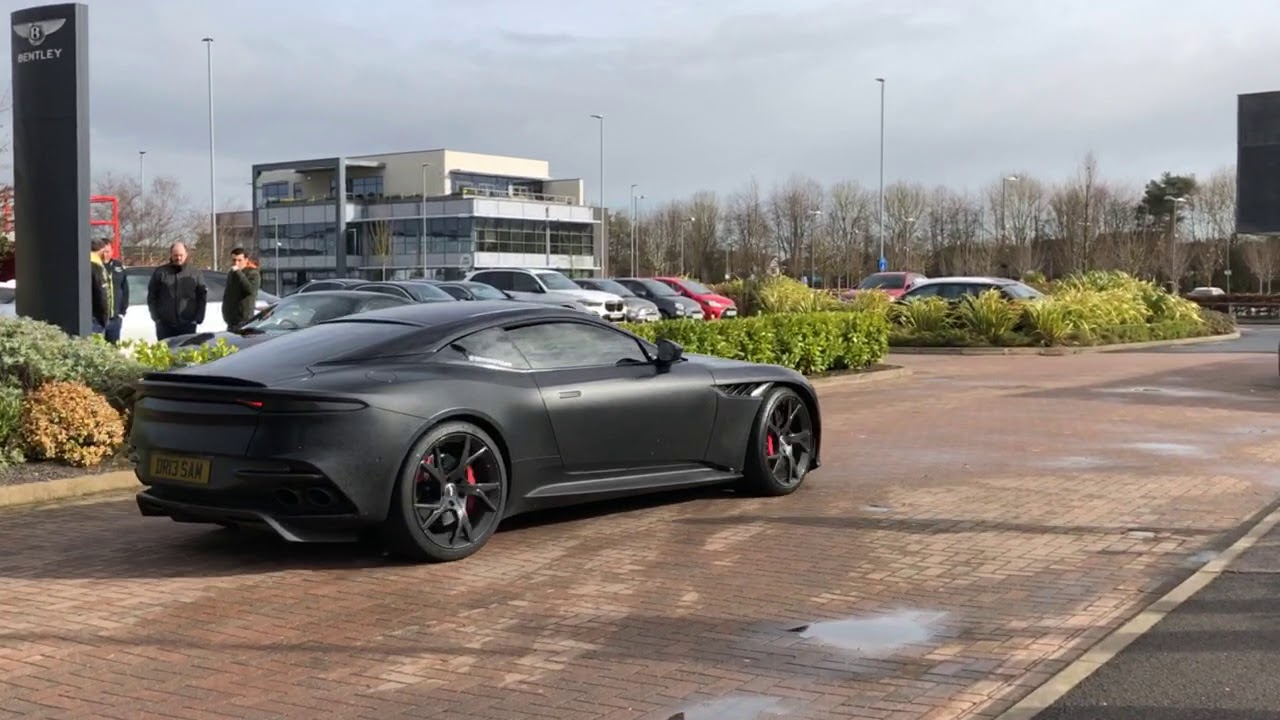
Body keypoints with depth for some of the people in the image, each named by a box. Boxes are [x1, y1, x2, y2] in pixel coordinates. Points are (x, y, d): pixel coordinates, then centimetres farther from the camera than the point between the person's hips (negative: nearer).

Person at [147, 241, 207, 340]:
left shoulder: (195, 273, 6)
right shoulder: (160, 272, 6)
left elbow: (203, 296, 6)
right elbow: (151, 296, 7)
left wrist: (198, 318, -2)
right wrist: (156, 317, -1)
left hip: (187, 325, 0)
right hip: (165, 325, 0)